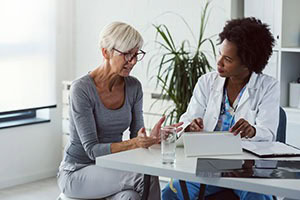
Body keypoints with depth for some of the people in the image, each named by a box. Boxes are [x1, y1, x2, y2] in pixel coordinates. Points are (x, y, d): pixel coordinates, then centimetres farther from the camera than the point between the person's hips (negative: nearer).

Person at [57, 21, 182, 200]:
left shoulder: (133, 87, 0)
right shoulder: (82, 89, -18)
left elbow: (136, 137, 1)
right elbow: (92, 149, -21)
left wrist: (151, 138, -23)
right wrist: (132, 144, -36)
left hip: (111, 168, 5)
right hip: (78, 172, -5)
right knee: (145, 176, -28)